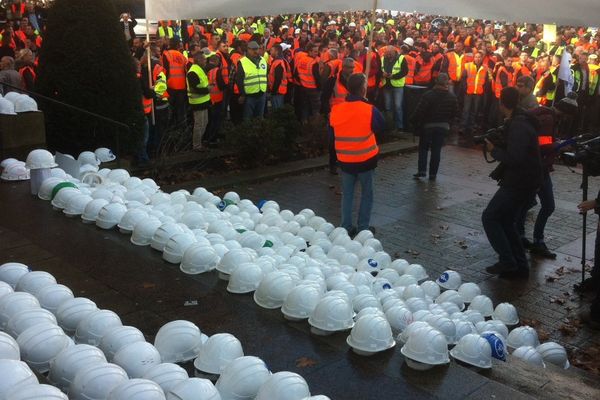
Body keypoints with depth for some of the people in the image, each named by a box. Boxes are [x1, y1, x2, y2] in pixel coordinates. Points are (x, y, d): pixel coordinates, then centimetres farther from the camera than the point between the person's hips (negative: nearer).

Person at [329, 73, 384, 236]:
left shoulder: (336, 110, -7)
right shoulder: (370, 110, -16)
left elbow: (332, 128, 8)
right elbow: (381, 126, 1)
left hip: (344, 159, 3)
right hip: (366, 158, -3)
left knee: (347, 194, 14)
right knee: (367, 194, 12)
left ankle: (346, 227, 17)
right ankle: (363, 228, 15)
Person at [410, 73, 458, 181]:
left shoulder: (428, 95, -15)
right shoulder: (452, 97, -3)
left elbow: (420, 111, -17)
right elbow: (455, 113, 4)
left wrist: (414, 121, -4)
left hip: (427, 126, -2)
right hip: (443, 127, 2)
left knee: (423, 148, 11)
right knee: (436, 150, 8)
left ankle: (422, 170, -2)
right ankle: (433, 173, 8)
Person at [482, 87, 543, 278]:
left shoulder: (518, 126, -21)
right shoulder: (520, 121, 11)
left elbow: (514, 158, -27)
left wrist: (494, 150, -14)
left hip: (520, 183, -10)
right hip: (522, 181, 10)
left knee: (490, 218, -4)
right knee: (505, 220, 15)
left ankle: (507, 262, -2)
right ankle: (519, 266, 19)